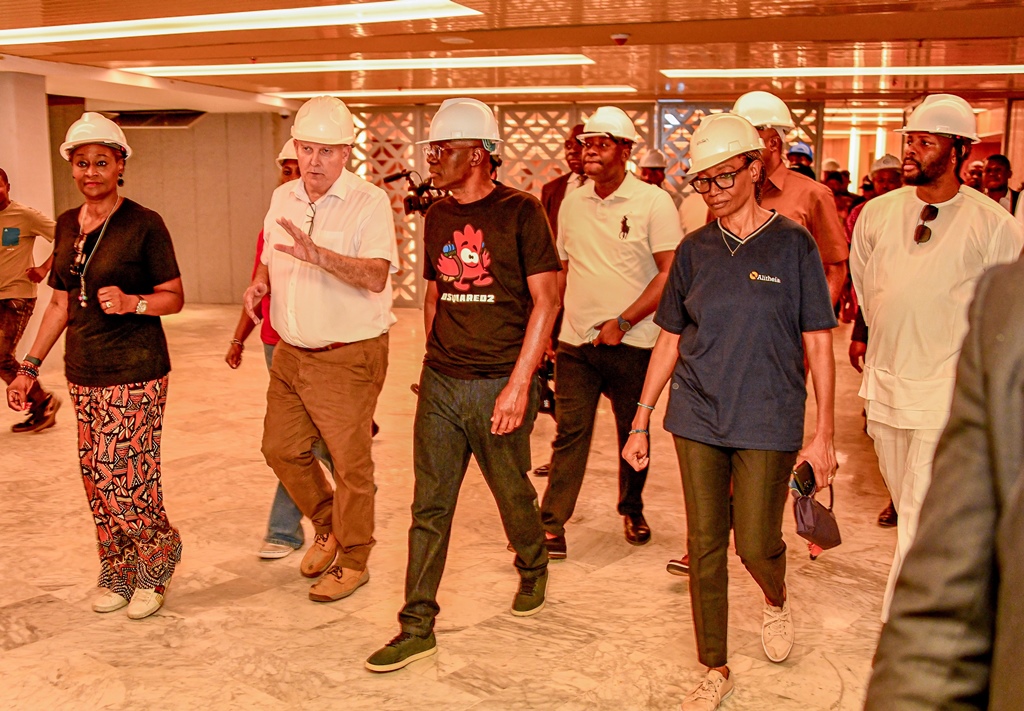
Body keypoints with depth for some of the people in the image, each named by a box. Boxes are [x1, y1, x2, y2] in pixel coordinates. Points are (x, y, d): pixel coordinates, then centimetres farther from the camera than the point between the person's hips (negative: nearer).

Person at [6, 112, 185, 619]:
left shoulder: (144, 224, -8)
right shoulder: (67, 225, 11)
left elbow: (174, 298, -5)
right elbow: (61, 303, 17)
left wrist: (132, 303, -24)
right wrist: (30, 366, 15)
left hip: (134, 373, -6)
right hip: (83, 372, 6)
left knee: (121, 479, -6)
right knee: (97, 480, 9)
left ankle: (157, 558, 20)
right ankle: (120, 576, 25)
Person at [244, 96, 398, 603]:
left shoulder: (368, 202, -14)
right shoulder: (282, 198, 7)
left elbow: (376, 276, -27)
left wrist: (319, 255, -41)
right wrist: (260, 282, 1)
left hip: (348, 356, -7)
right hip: (290, 352, 7)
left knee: (349, 461, 2)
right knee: (281, 448, 14)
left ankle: (352, 561, 20)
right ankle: (328, 526, 38)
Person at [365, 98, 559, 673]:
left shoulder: (520, 211, -8)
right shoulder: (437, 217, 10)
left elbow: (546, 300, -12)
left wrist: (518, 384, -17)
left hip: (500, 384, -4)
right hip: (441, 384, 5)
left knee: (513, 495, 13)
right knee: (429, 508, 4)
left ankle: (534, 570, 42)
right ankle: (418, 626, 12)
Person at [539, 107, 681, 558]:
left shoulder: (653, 202, -7)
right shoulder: (572, 203, 9)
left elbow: (670, 273, -11)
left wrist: (622, 323, -16)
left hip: (631, 344, -3)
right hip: (575, 341, 3)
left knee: (633, 434, 12)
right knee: (570, 433, 0)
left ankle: (632, 511, 32)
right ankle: (551, 525, 3)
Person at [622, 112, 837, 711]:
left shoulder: (793, 244, -4)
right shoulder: (694, 251, 5)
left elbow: (818, 346, -3)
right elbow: (670, 342, 10)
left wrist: (824, 434, -6)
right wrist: (641, 423, 8)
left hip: (768, 420, -3)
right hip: (697, 416, 3)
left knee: (756, 543, 0)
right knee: (704, 545, 6)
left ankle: (777, 602, 37)